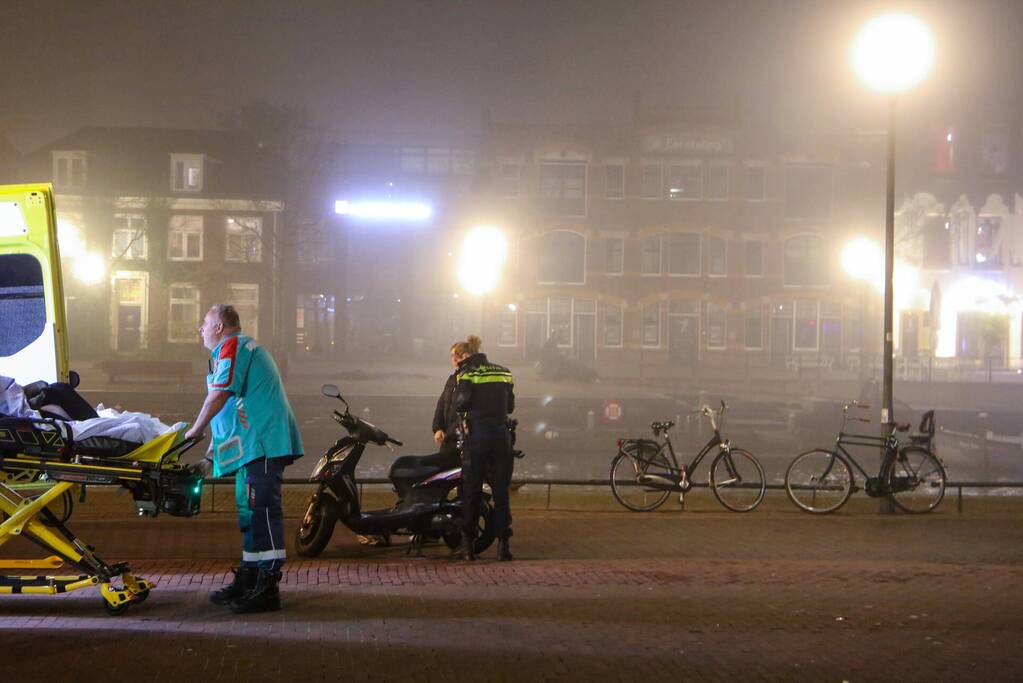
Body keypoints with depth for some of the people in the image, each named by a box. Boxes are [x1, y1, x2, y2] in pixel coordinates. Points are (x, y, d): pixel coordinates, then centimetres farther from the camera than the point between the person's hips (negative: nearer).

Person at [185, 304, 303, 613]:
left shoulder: (232, 346, -5)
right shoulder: (241, 348, 27)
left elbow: (219, 394, -15)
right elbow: (227, 413, 29)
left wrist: (195, 431, -4)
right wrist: (211, 455, 28)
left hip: (264, 442, -11)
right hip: (253, 446, 11)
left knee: (262, 509, -13)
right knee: (249, 510, 16)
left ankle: (267, 588, -15)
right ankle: (248, 580, 24)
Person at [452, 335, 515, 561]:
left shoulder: (467, 373, -2)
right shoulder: (504, 372, 13)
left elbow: (460, 403, -12)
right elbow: (510, 406, 16)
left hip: (476, 435, -3)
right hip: (501, 436, 3)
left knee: (471, 491, 5)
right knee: (501, 492, 5)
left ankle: (468, 544, 8)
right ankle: (503, 544, 1)